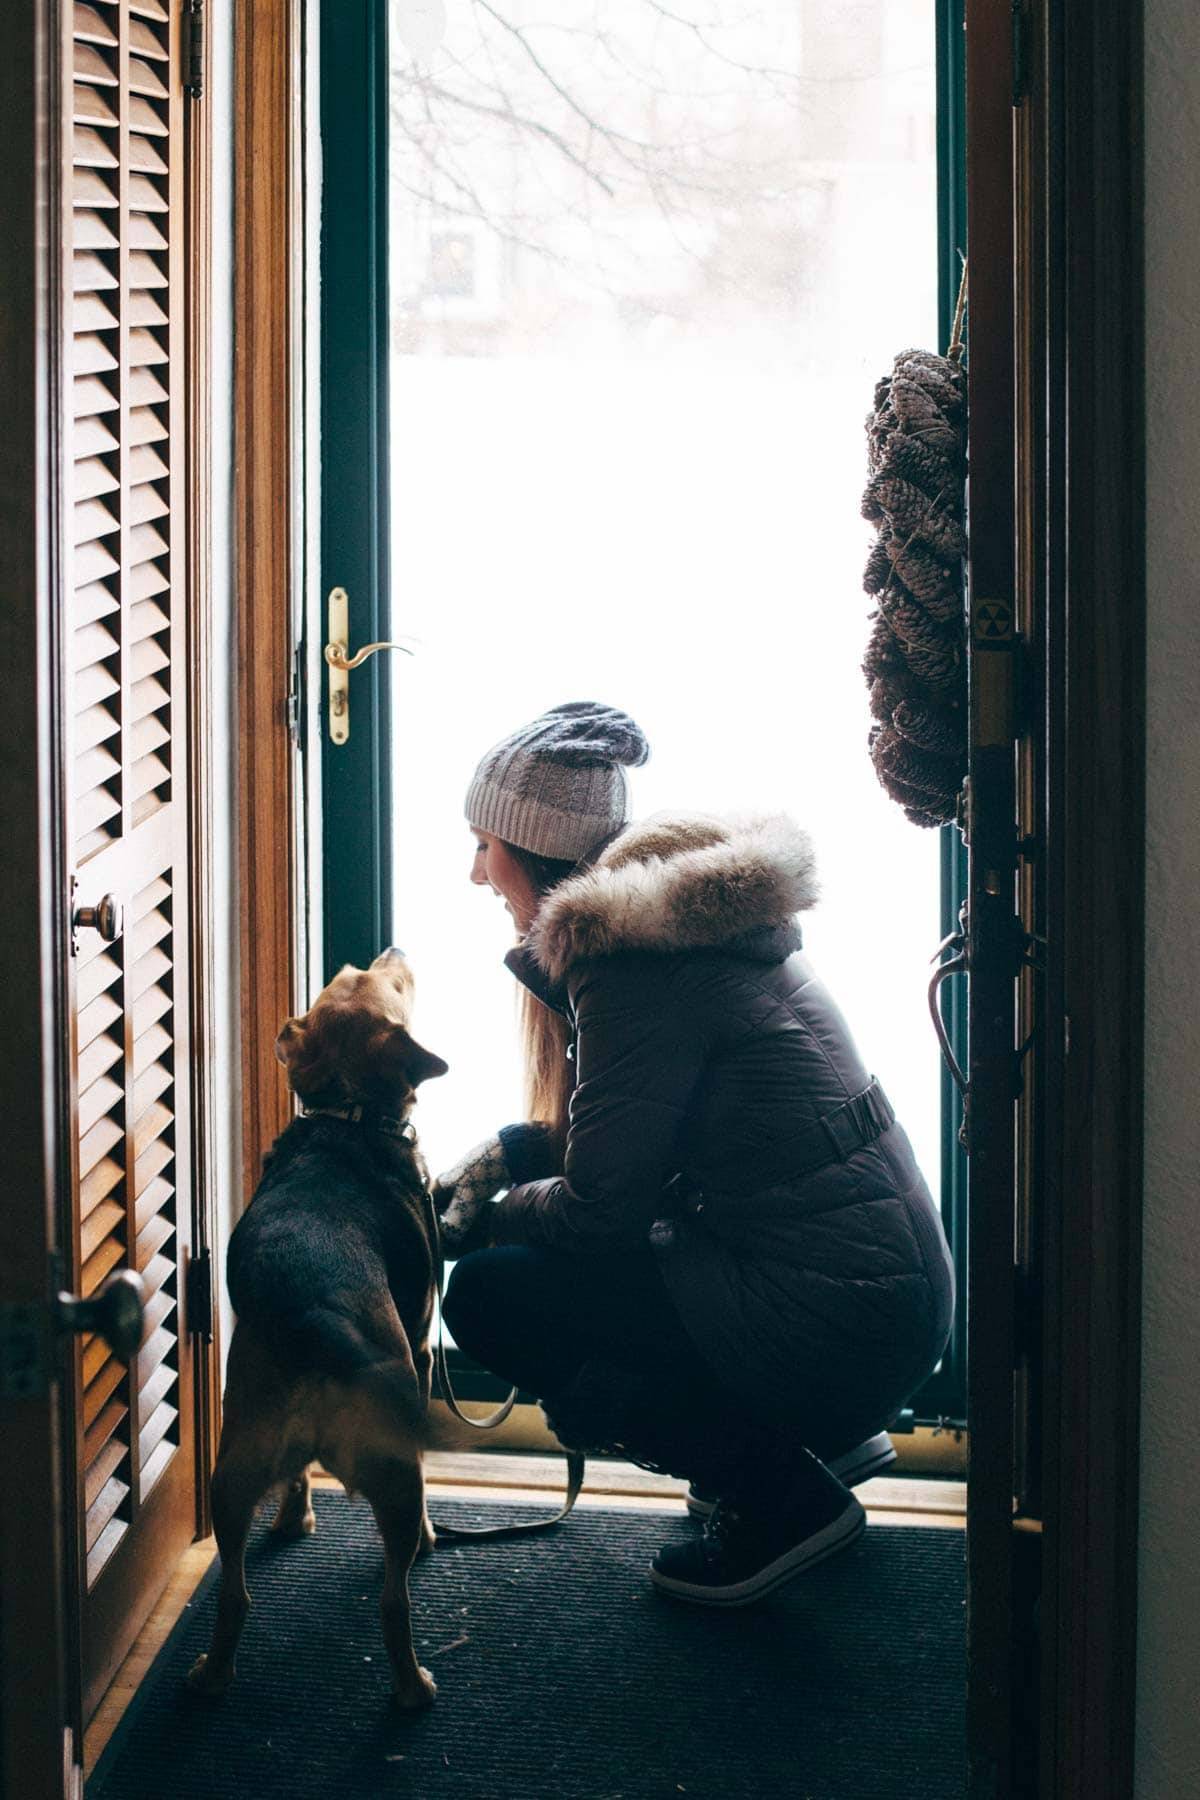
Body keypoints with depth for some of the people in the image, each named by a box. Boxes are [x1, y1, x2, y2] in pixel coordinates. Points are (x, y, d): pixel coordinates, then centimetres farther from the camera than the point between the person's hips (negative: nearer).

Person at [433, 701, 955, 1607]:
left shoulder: (634, 962, -18)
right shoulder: (679, 916, 12)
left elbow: (600, 1201, -14)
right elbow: (624, 1126, 23)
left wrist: (489, 1214, 4)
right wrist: (499, 1154, 11)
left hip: (836, 1322, -10)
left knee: (491, 1294, -5)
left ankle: (782, 1496, 0)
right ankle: (827, 1438, 21)